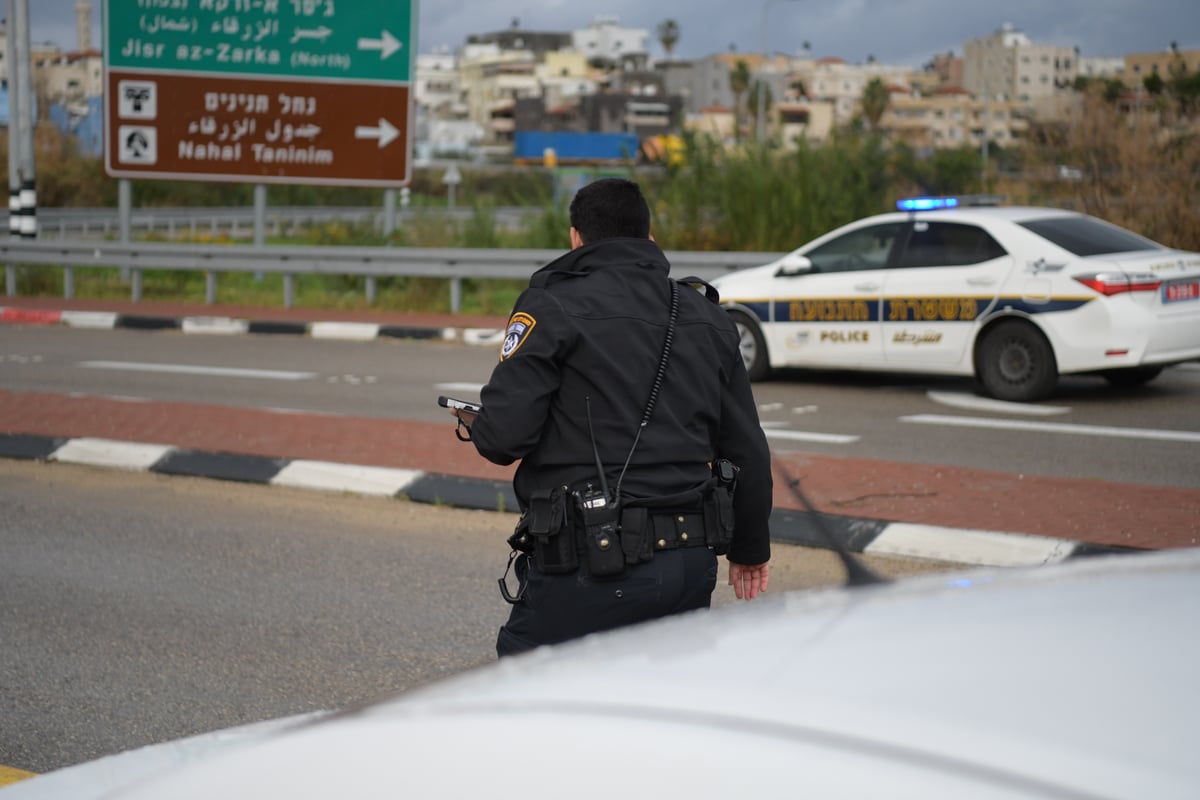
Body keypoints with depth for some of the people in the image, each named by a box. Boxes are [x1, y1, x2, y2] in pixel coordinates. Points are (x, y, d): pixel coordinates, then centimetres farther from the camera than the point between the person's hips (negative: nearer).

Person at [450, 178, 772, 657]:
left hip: (592, 568, -6)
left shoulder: (553, 306, -5)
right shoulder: (709, 319, 14)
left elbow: (504, 434, -13)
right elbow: (748, 451, 16)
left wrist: (474, 426, 12)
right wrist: (751, 547, 29)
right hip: (692, 561, 6)